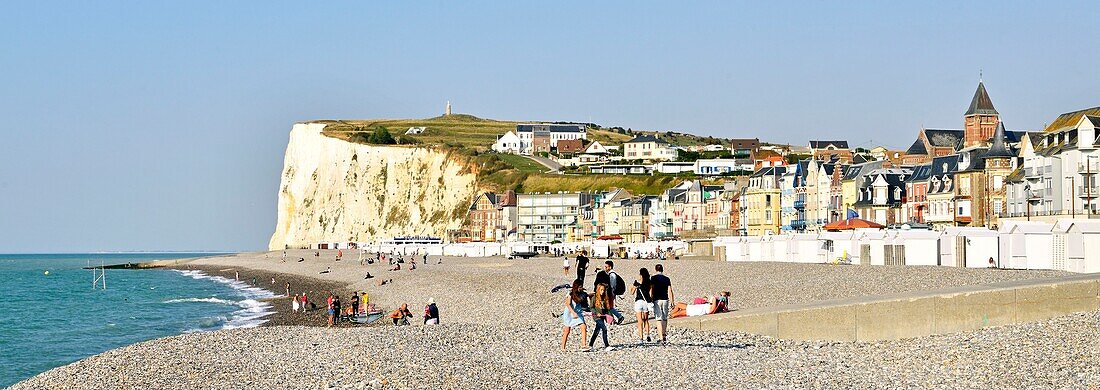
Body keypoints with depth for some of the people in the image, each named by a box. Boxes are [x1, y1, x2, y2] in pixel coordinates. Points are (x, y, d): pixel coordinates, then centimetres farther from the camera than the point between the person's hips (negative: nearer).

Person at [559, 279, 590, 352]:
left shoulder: (582, 294, 1)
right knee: (567, 330, 0)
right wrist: (573, 313, -33)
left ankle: (583, 346, -13)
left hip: (578, 313, 4)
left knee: (583, 327, -13)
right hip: (569, 313, -4)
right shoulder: (570, 293, -14)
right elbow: (568, 304, -22)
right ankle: (563, 348, 10)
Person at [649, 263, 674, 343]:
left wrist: (650, 299, -8)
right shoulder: (667, 279, 6)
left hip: (657, 300, -3)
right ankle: (665, 335, 24)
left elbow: (651, 289, -10)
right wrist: (672, 302, 8)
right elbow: (670, 291, 4)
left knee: (659, 319, -5)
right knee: (665, 319, 16)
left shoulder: (653, 278, -2)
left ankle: (661, 338, -13)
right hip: (665, 299, 3)